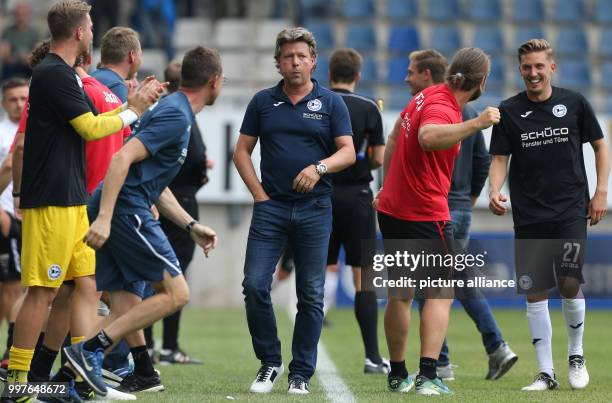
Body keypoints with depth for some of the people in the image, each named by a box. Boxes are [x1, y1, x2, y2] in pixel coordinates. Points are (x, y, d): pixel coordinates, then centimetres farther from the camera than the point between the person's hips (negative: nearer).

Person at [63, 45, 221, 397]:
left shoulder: (176, 112, 22)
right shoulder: (177, 115, -10)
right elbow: (123, 158, -21)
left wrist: (192, 226, 28)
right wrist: (104, 218, -26)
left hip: (115, 213, 10)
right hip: (127, 209, -10)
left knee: (128, 309, 8)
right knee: (176, 293, -7)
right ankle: (91, 350, -13)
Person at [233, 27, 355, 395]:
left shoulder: (331, 103, 4)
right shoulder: (263, 102, 8)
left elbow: (348, 152, -1)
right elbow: (242, 150, 10)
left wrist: (320, 167, -20)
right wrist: (259, 193, 0)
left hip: (315, 209, -1)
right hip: (271, 208, 1)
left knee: (311, 295, 1)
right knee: (255, 285, -9)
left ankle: (301, 373, 9)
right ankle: (269, 363, 7)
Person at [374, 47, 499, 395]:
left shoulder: (428, 96, 8)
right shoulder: (441, 108, -20)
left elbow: (394, 139, 21)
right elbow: (428, 138, -44)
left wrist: (388, 186, 30)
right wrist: (475, 124, -51)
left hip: (392, 208, 9)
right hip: (425, 216, -9)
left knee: (400, 294, 15)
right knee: (440, 294, -5)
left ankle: (398, 375, 23)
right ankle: (428, 376, -17)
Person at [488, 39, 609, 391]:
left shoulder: (574, 103, 2)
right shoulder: (510, 111, 2)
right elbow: (500, 158, 3)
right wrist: (495, 191, -16)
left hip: (571, 210, -1)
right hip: (528, 214, 1)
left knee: (570, 283, -12)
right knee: (535, 293, 0)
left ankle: (576, 354, 13)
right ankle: (546, 372, 7)